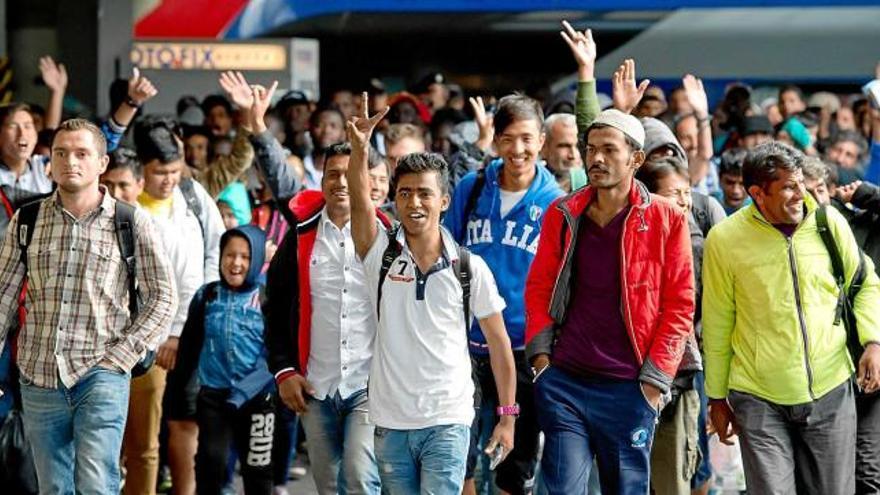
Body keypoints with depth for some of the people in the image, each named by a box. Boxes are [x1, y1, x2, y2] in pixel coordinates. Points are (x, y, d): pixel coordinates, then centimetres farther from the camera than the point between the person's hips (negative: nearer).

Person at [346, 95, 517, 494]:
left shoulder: (470, 268, -1)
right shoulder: (381, 255, 1)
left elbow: (498, 342, 5)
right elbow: (360, 202, -18)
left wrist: (507, 416, 2)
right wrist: (359, 149, -37)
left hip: (447, 421, -2)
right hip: (390, 423, 2)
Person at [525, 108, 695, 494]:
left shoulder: (666, 220, -1)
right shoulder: (563, 215, 7)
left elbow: (679, 305, -1)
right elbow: (539, 288, 14)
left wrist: (655, 377, -5)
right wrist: (540, 354, 2)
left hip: (629, 388, -2)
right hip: (564, 380, 2)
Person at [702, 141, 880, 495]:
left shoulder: (829, 222, -2)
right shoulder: (725, 240, -8)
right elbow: (717, 325, 2)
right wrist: (717, 398, 8)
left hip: (831, 391, 2)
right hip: (759, 399, -2)